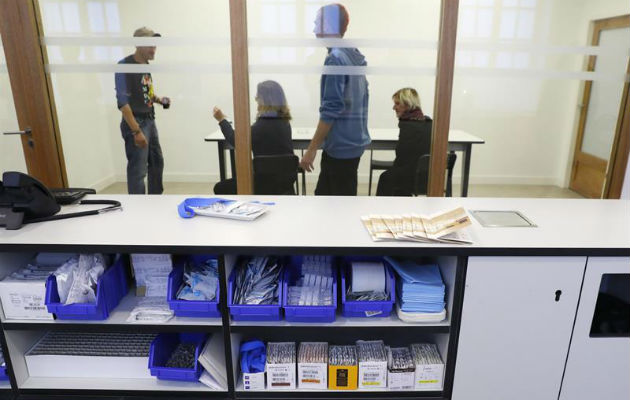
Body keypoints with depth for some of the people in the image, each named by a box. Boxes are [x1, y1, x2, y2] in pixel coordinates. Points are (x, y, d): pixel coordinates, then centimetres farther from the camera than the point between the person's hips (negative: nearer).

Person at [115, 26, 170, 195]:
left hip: (150, 121, 9)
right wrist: (136, 131, -24)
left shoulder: (146, 65, 11)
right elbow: (123, 102, -19)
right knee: (138, 170, -8)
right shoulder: (124, 65, -14)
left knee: (157, 163, 18)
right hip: (135, 122, -9)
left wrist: (159, 99, 0)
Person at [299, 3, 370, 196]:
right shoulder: (355, 57, 11)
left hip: (341, 146, -9)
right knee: (324, 195, 19)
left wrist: (311, 149, -18)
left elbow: (331, 109, -22)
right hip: (352, 142, 9)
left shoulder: (335, 58, -16)